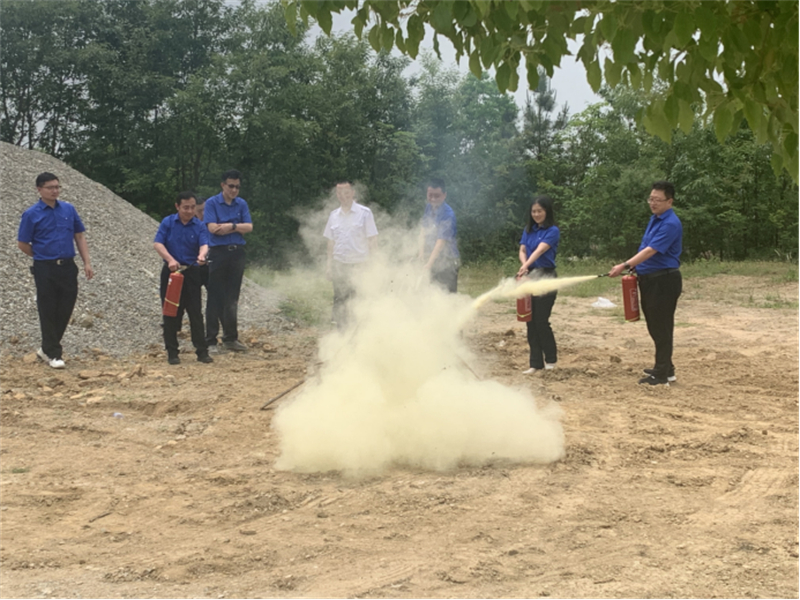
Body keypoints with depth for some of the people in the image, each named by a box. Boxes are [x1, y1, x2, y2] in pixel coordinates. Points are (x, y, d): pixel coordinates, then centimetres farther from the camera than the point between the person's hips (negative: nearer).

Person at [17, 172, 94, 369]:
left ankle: (47, 348, 24)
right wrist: (43, 257, 7)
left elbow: (79, 236, 10)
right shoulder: (31, 215, -5)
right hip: (45, 269, -4)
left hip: (68, 267, 4)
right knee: (48, 312, 1)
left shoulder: (69, 209, 6)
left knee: (65, 310, 8)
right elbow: (22, 244, 1)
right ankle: (53, 353, 8)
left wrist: (87, 262, 3)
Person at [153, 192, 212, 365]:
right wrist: (170, 259, -22)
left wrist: (202, 255, -37)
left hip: (191, 272, 0)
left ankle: (202, 351, 5)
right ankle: (172, 352, 10)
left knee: (196, 312, 0)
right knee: (171, 313, 3)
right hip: (171, 272, 0)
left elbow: (204, 244, -14)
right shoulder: (168, 222, 2)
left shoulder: (199, 226, 1)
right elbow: (157, 243, -6)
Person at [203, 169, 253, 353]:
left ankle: (231, 338, 17)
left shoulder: (241, 204, 9)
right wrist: (238, 227, -7)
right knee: (215, 298, -1)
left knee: (232, 298, 10)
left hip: (237, 253, 4)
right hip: (218, 253, -4)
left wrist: (230, 226, -10)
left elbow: (249, 227, 0)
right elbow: (212, 228, -13)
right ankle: (211, 341, 3)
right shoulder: (212, 203, -3)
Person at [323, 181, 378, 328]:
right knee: (339, 301, 5)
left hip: (359, 265, -4)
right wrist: (329, 263, 11)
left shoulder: (364, 213, -3)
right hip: (339, 265, 4)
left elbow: (372, 240, -3)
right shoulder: (334, 215, 10)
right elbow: (331, 241, 16)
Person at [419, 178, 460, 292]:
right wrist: (422, 252, 1)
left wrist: (428, 265, -29)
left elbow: (441, 243, -25)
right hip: (432, 258, 7)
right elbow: (424, 231, 12)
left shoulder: (448, 215, -21)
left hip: (447, 261, -7)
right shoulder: (428, 208, 3)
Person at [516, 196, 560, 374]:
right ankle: (535, 363, 8)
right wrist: (524, 267, -17)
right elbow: (522, 251, 4)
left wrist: (526, 266, -36)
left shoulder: (552, 231, -7)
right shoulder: (528, 230, 11)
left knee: (541, 320, -6)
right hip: (530, 277, 5)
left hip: (546, 277, -5)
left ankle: (551, 358, 14)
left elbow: (540, 250, -21)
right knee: (530, 320, 3)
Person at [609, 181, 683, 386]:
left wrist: (625, 266, -32)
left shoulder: (670, 224, -17)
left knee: (661, 328, -5)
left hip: (664, 281, -10)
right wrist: (636, 270, 18)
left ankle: (663, 373, 0)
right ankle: (664, 367, 25)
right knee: (654, 327, 15)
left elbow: (651, 251, -26)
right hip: (649, 279, 10)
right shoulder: (654, 220, 14)